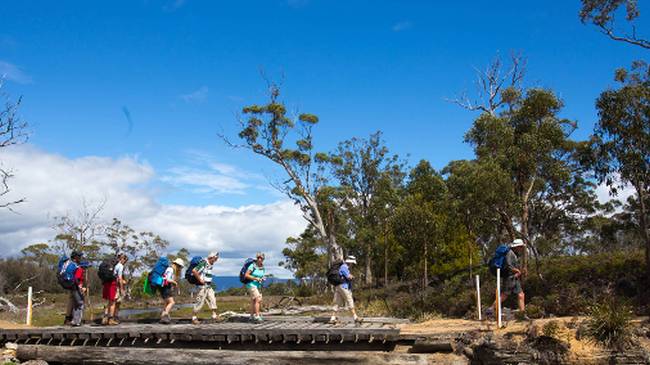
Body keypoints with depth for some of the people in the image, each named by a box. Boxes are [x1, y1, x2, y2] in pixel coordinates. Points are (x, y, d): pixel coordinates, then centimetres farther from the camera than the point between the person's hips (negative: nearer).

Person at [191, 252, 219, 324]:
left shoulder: (210, 265, 12)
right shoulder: (204, 263, -17)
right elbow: (194, 271, -26)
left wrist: (209, 281, 14)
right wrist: (200, 280, -21)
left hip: (208, 286, 9)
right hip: (202, 286, -9)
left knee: (212, 299, 5)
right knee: (200, 302, -3)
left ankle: (214, 315, 8)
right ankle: (194, 318, 6)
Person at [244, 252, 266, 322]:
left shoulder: (262, 268, 7)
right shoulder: (252, 266, -14)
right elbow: (246, 275, -15)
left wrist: (262, 279, -5)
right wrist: (255, 278, -21)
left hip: (258, 286, 8)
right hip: (251, 285, -7)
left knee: (253, 301, 11)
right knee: (258, 300, -18)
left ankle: (252, 316, 18)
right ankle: (257, 316, -19)